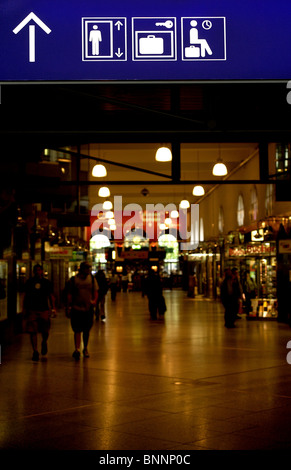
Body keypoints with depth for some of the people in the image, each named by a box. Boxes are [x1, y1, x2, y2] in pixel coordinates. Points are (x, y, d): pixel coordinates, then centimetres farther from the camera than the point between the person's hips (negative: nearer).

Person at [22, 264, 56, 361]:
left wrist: (53, 308, 2)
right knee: (32, 332, -4)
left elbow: (51, 296, 10)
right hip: (32, 310, 0)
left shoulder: (47, 282, 7)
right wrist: (24, 309, 8)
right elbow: (25, 297, 12)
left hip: (44, 310, 0)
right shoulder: (29, 282, 8)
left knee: (45, 332, 0)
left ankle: (44, 343, 33)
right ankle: (35, 352, 5)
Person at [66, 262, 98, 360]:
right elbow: (70, 294, 4)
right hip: (76, 308, -2)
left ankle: (85, 348, 25)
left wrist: (94, 300, -9)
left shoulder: (92, 279, 7)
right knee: (77, 330, -8)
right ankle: (77, 349, -10)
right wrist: (69, 307, -1)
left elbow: (95, 292, 10)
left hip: (88, 308, 3)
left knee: (86, 330, 11)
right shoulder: (73, 280, 0)